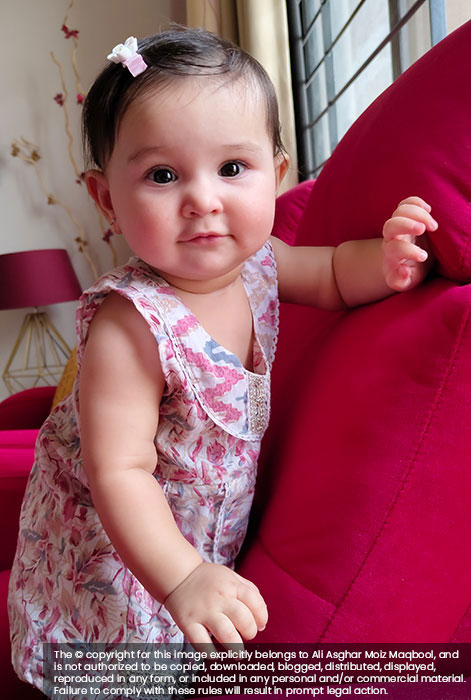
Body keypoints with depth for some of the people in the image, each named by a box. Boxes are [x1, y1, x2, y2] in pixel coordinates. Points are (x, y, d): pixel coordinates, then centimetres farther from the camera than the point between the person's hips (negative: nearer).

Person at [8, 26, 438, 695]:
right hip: (118, 548, -6)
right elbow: (119, 473, -31)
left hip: (219, 529, 6)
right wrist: (182, 579, -41)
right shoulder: (131, 324, -33)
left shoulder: (256, 260, -12)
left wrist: (386, 260, -18)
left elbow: (334, 274, 4)